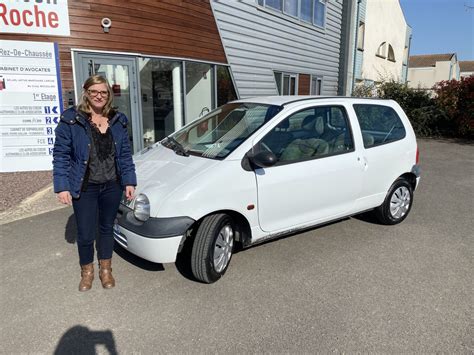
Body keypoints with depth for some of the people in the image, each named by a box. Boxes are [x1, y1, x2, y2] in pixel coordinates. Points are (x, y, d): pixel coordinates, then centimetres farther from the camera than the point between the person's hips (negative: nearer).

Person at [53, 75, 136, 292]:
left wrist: (129, 181, 1)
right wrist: (62, 186, -12)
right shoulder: (71, 119, -7)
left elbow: (125, 154, 7)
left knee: (107, 228, 16)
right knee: (85, 234, 4)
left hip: (112, 186, 3)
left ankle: (105, 269, 35)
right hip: (84, 187, -3)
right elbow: (61, 155, -6)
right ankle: (87, 271, 32)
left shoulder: (118, 120, 4)